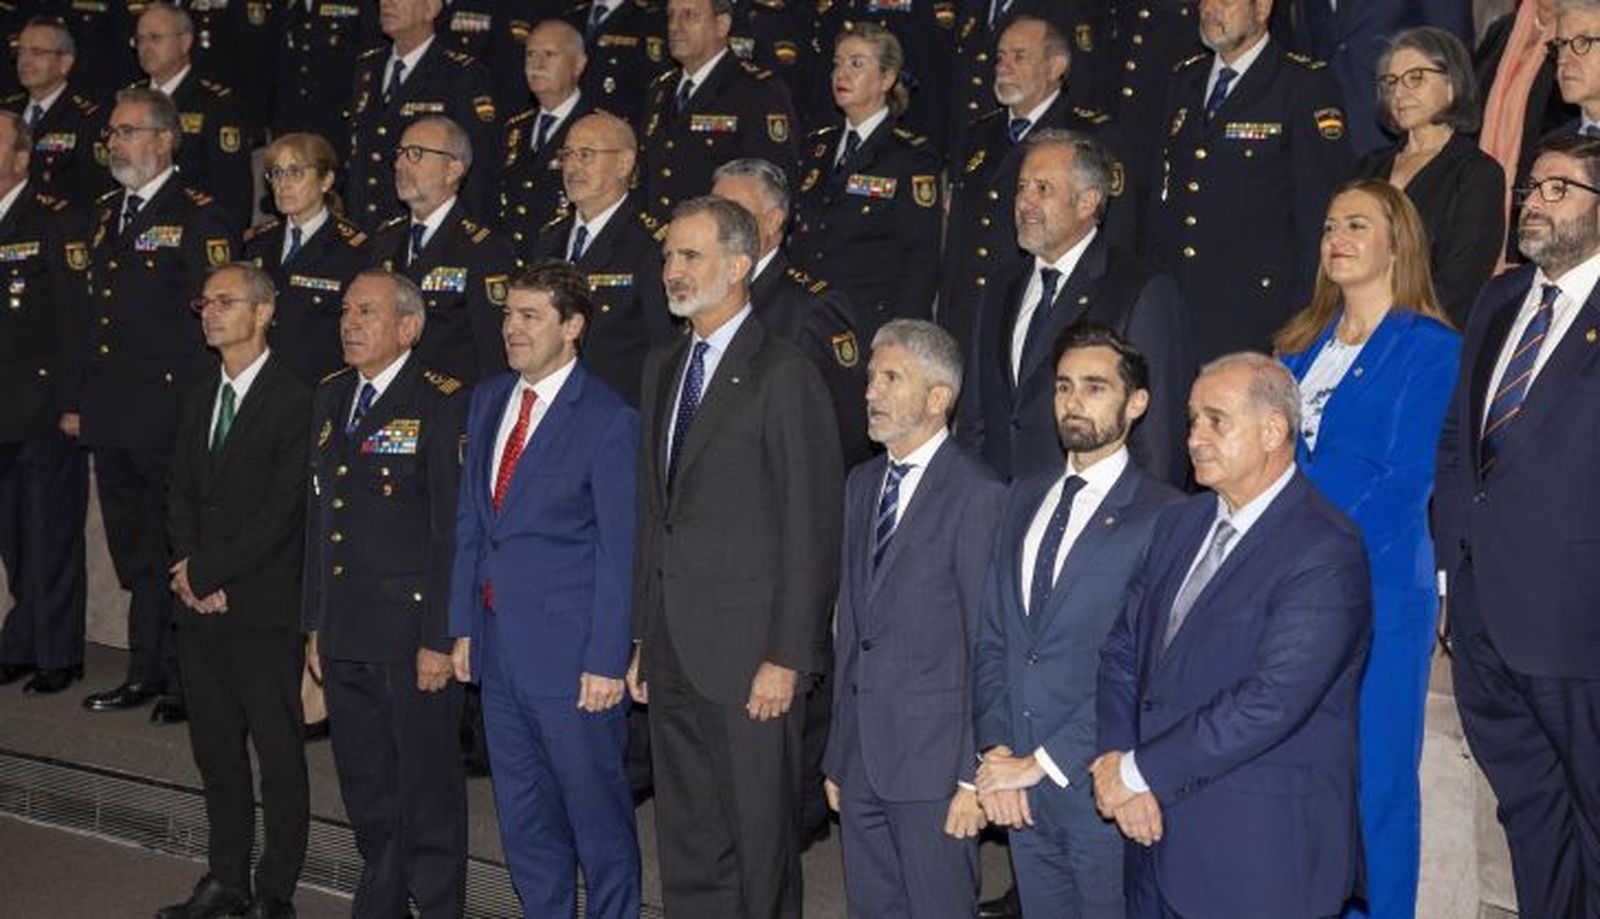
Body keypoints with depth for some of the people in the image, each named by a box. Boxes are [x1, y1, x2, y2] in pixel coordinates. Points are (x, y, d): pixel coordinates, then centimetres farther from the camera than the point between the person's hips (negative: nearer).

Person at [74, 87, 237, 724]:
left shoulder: (198, 216, -6)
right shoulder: (105, 214, 17)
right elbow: (88, 313, 19)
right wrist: (77, 399, 14)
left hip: (170, 417, -7)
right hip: (111, 418, 7)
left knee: (178, 549, -1)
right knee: (134, 551, 14)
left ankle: (185, 680, 9)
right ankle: (146, 671, 23)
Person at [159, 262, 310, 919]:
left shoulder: (296, 401, -9)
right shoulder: (201, 400, 15)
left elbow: (282, 511, -15)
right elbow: (181, 496, 12)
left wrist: (207, 570, -13)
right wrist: (190, 574, -3)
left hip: (264, 612, -7)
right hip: (200, 606, 7)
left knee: (279, 754, 2)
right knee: (215, 748, 14)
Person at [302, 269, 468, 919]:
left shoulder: (443, 404, -10)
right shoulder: (329, 397, 12)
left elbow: (453, 530, -14)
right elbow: (317, 514, 16)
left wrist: (439, 639, -16)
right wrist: (315, 622, 13)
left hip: (412, 633, -7)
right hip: (344, 633, 7)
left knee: (428, 789, 4)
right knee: (365, 791, 16)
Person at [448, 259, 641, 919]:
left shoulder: (609, 419, -11)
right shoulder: (488, 400, 10)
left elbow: (619, 552, -12)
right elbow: (469, 521, 14)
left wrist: (607, 660, -15)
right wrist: (463, 626, 10)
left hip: (569, 654, -7)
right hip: (498, 643, 7)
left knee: (596, 809, 5)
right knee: (523, 814, 16)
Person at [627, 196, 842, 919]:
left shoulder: (784, 376, -10)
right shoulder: (663, 367, 15)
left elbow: (810, 530, -12)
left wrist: (786, 658, -15)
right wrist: (643, 639, 14)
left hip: (747, 656, -7)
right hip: (673, 657, 7)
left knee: (760, 848, 4)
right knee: (686, 854, 14)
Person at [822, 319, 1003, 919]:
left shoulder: (977, 495, -11)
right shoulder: (861, 483, 12)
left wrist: (974, 776, -14)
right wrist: (838, 754, 15)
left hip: (933, 757, -7)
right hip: (863, 754, 7)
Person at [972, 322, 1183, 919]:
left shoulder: (1163, 516, -11)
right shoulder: (1024, 498, 12)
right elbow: (991, 634, 10)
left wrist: (1044, 761, -15)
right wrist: (996, 748, -2)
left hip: (1099, 783, -5)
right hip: (1019, 788, 6)